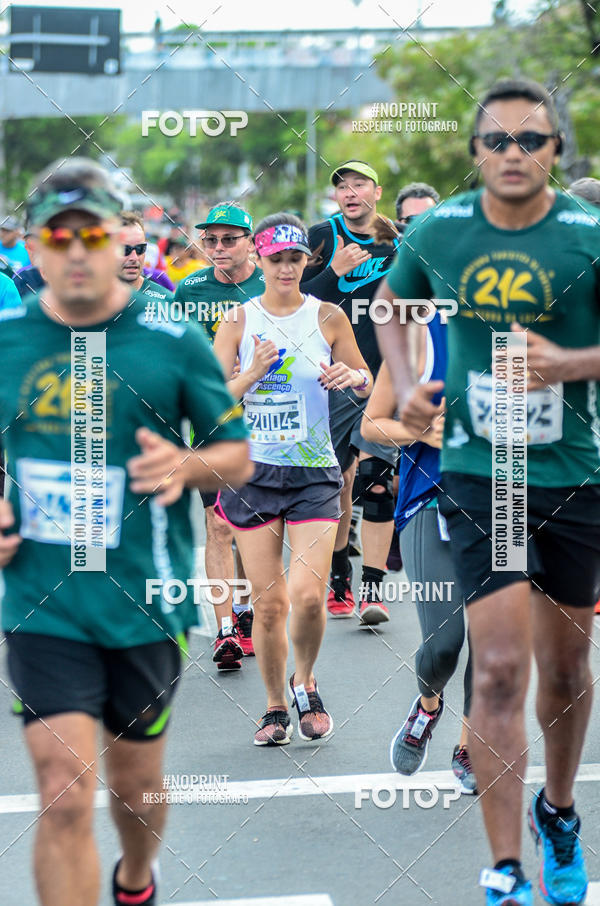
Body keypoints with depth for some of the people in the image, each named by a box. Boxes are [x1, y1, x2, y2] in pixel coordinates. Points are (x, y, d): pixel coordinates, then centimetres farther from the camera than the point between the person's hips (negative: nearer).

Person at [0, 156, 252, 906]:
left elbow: (238, 457, 1)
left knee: (135, 785, 17)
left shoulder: (174, 342, -6)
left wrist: (186, 465, -20)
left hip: (144, 601, 0)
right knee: (64, 796, -10)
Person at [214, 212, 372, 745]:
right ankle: (276, 707, 20)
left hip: (314, 472, 0)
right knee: (268, 602, 1)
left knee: (308, 594, -13)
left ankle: (305, 682, 15)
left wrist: (354, 377, -11)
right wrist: (254, 372, -15)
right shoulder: (239, 322, 3)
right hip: (253, 472, 1)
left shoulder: (329, 317, 3)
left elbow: (369, 385, 12)